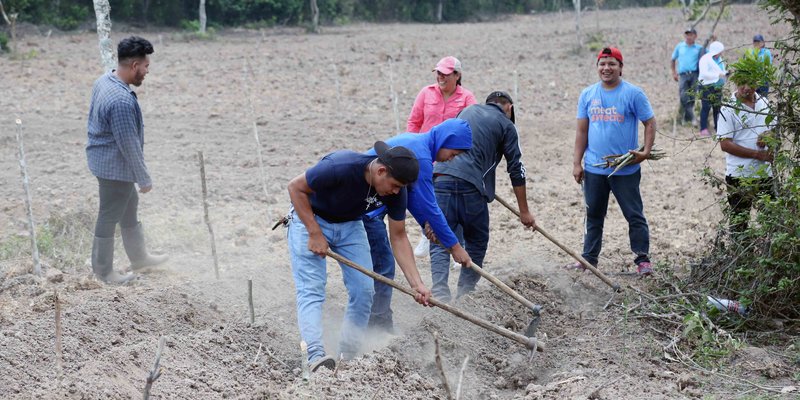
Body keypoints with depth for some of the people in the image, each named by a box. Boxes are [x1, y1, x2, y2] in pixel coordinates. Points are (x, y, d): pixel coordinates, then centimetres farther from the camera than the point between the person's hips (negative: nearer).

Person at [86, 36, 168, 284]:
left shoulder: (104, 81, -1)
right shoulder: (122, 101, -32)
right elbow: (130, 146, -26)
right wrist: (144, 179, -14)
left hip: (104, 160, 10)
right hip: (115, 167, -10)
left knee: (129, 209, 24)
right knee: (109, 218, 7)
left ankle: (138, 257, 40)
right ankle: (103, 271, 23)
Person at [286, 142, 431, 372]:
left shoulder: (397, 190, -20)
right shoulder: (341, 167, -37)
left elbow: (398, 237, -10)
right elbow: (296, 187, -23)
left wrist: (416, 283, -18)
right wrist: (315, 234, -25)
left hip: (350, 225, 5)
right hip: (309, 217, -5)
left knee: (364, 290, -5)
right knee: (311, 290, -17)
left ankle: (348, 358, 4)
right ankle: (316, 356, -28)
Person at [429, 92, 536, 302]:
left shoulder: (468, 110, 26)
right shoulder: (506, 125, 11)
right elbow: (516, 170, 9)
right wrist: (524, 211, 14)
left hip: (441, 177, 4)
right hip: (470, 185, -4)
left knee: (440, 240, 3)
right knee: (476, 242, 14)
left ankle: (440, 292, -13)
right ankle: (465, 291, 14)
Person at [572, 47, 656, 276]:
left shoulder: (633, 94, -5)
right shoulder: (588, 95, 7)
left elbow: (650, 123, -3)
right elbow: (582, 130, 9)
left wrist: (646, 151, -15)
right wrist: (577, 163, 5)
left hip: (626, 169, -4)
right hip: (593, 169, 4)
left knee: (635, 215, 0)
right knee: (593, 215, 13)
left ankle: (642, 260, 8)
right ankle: (589, 259, 22)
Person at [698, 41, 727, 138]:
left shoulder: (719, 59, 16)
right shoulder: (705, 59, -11)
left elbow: (721, 71, 25)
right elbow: (704, 73, -21)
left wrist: (725, 73, 1)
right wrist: (718, 74, -23)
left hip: (717, 86, 8)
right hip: (707, 87, -8)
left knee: (717, 107, 10)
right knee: (706, 107, -6)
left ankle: (718, 128, 17)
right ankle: (703, 129, -3)